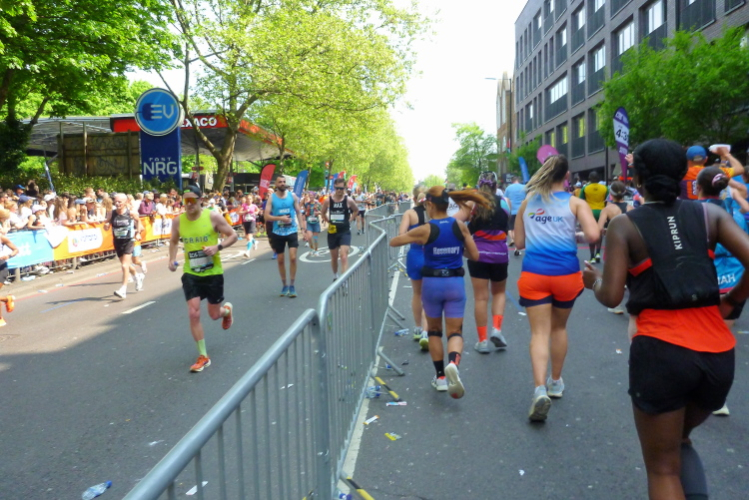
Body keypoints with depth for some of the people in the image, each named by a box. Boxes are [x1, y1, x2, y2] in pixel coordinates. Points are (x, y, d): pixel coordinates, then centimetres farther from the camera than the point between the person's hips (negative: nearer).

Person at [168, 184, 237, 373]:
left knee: (214, 314, 10)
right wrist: (172, 259, -3)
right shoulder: (178, 221, -4)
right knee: (193, 313, -8)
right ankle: (203, 357, 6)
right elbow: (174, 242, 14)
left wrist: (218, 247, -23)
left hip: (213, 273, -2)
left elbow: (233, 235, -7)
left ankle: (227, 310, 51)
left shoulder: (213, 217, -13)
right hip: (190, 274, 2)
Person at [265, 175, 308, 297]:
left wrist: (304, 229, -2)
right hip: (278, 233, 1)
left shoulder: (292, 196, 1)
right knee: (281, 260, 9)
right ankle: (285, 285, 24)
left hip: (292, 231, -1)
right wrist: (280, 218, -20)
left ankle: (292, 285, 2)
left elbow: (298, 212, 4)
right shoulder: (271, 198, -1)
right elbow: (267, 216, -5)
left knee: (293, 258, -11)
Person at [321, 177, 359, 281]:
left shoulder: (349, 200, -7)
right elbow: (323, 213, 14)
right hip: (332, 231, 2)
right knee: (334, 257, 15)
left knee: (344, 256, -16)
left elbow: (356, 210, 13)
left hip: (345, 231, -2)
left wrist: (350, 220, 3)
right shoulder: (328, 200, -3)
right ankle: (335, 276, 38)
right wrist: (329, 222, 4)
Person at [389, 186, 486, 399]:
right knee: (455, 331, 5)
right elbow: (474, 256, 1)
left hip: (432, 283, -1)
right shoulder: (460, 226, -4)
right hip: (455, 283, 1)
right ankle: (453, 363, -26)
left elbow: (393, 242, 1)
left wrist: (413, 237, 19)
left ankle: (440, 377, 22)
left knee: (434, 330, 18)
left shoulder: (424, 230, -10)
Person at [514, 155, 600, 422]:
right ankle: (556, 382, 35)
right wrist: (574, 235, 8)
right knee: (559, 328, 20)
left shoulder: (528, 203, 7)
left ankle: (540, 390, -19)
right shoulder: (576, 203, -1)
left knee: (539, 333, 0)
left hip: (534, 274, 0)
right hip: (566, 273, 0)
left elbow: (519, 242, 11)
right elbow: (593, 235, -13)